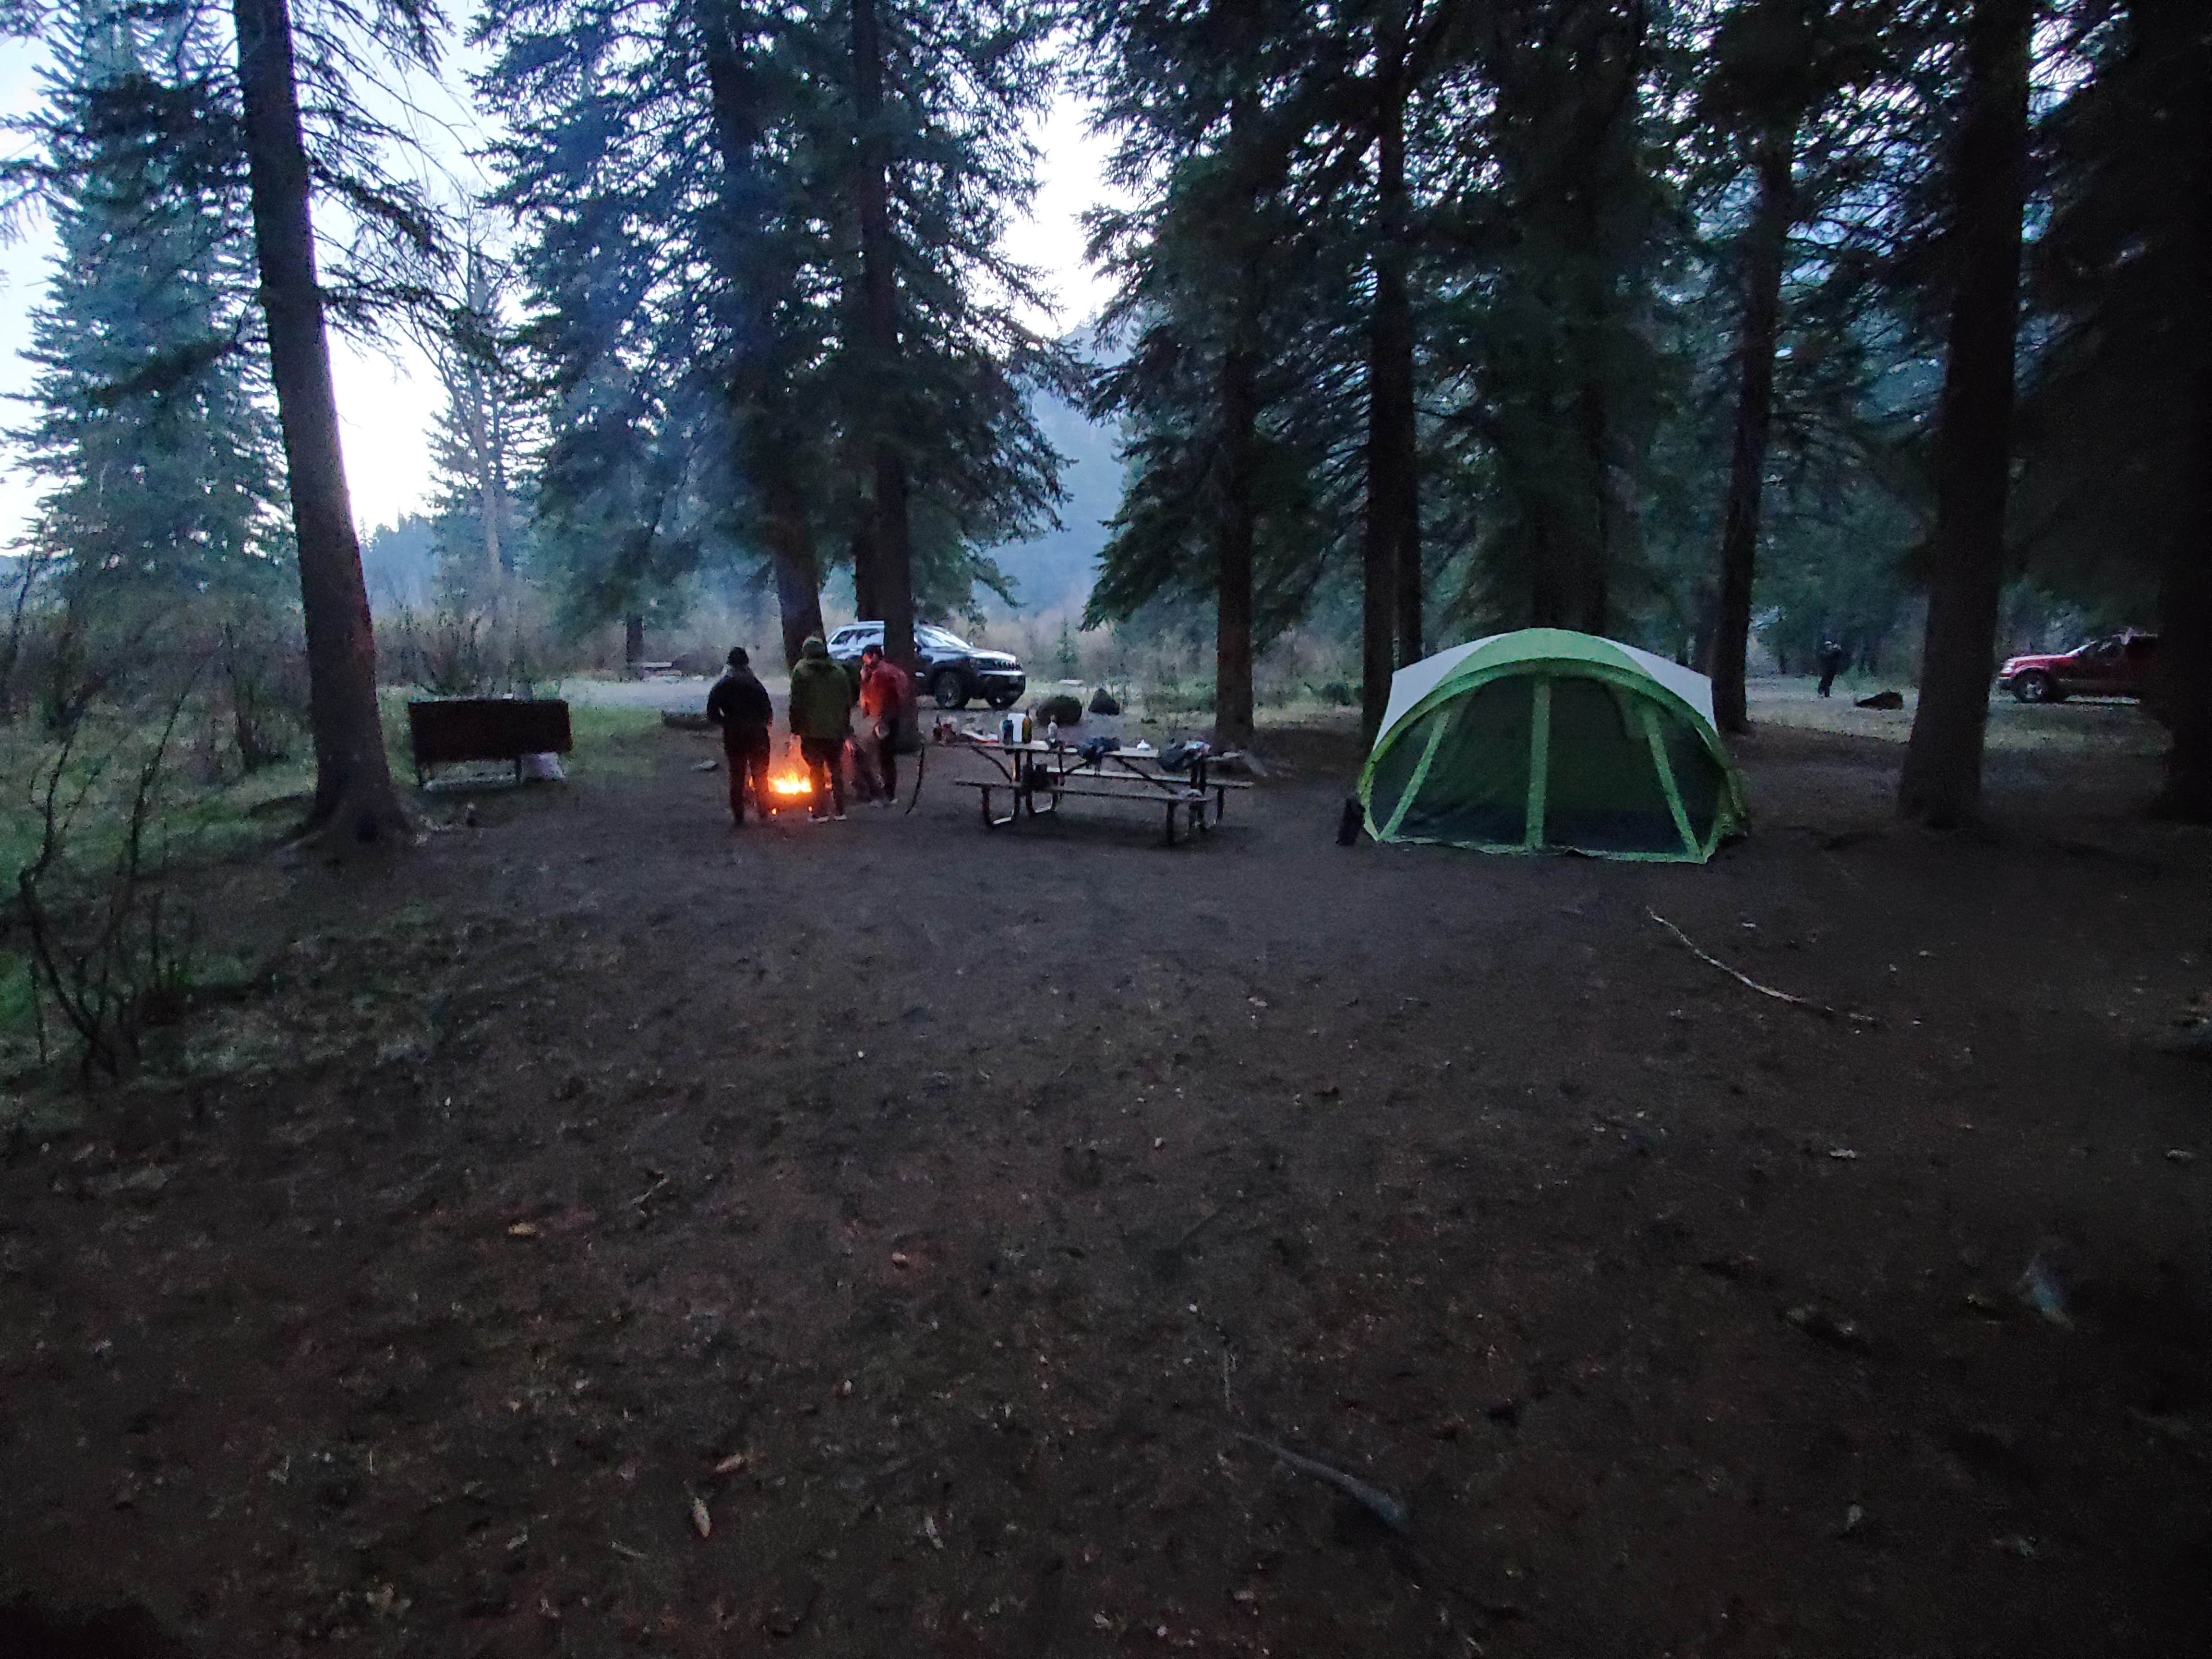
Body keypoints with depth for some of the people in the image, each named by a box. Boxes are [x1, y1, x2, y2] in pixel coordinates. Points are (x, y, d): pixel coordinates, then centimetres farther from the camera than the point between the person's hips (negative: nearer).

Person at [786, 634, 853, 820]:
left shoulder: (801, 671, -6)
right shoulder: (839, 671, 6)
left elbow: (797, 704, -9)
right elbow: (848, 703, 9)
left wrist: (795, 729, -2)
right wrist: (846, 728, 16)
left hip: (812, 731, -3)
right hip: (836, 731, 3)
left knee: (817, 772, 5)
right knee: (836, 770, 12)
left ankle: (819, 812, 8)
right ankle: (840, 811, 14)